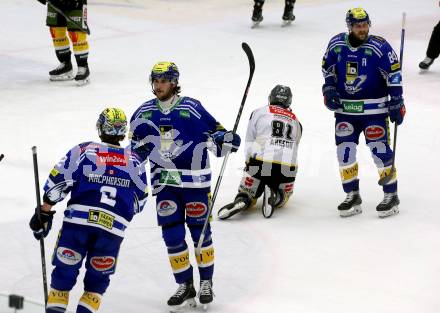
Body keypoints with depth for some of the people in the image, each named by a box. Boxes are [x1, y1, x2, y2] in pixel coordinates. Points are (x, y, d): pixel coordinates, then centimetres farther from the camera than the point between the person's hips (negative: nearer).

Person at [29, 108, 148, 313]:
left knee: (65, 270, 10)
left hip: (78, 220, -1)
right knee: (98, 276, 16)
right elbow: (139, 202, 20)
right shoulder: (134, 161, 14)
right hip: (114, 228, 1)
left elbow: (57, 182, 2)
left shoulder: (83, 151, 7)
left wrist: (44, 213, 9)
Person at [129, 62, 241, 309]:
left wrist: (226, 140, -23)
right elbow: (136, 147, 18)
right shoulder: (144, 113, 6)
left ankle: (206, 283, 16)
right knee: (172, 235, 1)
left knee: (200, 230, 2)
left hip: (195, 179, -3)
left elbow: (215, 131, -5)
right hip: (165, 183, 4)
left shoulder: (192, 108, -8)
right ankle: (185, 286, 12)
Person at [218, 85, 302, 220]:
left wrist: (249, 165, 20)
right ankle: (275, 196, -11)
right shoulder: (296, 121, 24)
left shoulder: (259, 112, 13)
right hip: (287, 167, 2)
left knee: (247, 194, 14)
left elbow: (249, 143, 10)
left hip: (260, 163, -2)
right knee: (281, 198, 25)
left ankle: (242, 201, -22)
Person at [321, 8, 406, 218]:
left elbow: (394, 75, -9)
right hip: (344, 108, 4)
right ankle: (352, 196, 17)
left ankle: (391, 196, 6)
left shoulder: (379, 47, -12)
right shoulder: (336, 44, -2)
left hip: (374, 108, -4)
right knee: (344, 151, 4)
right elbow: (328, 69, 14)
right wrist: (329, 90, 2)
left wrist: (396, 102, -10)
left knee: (380, 150, -6)